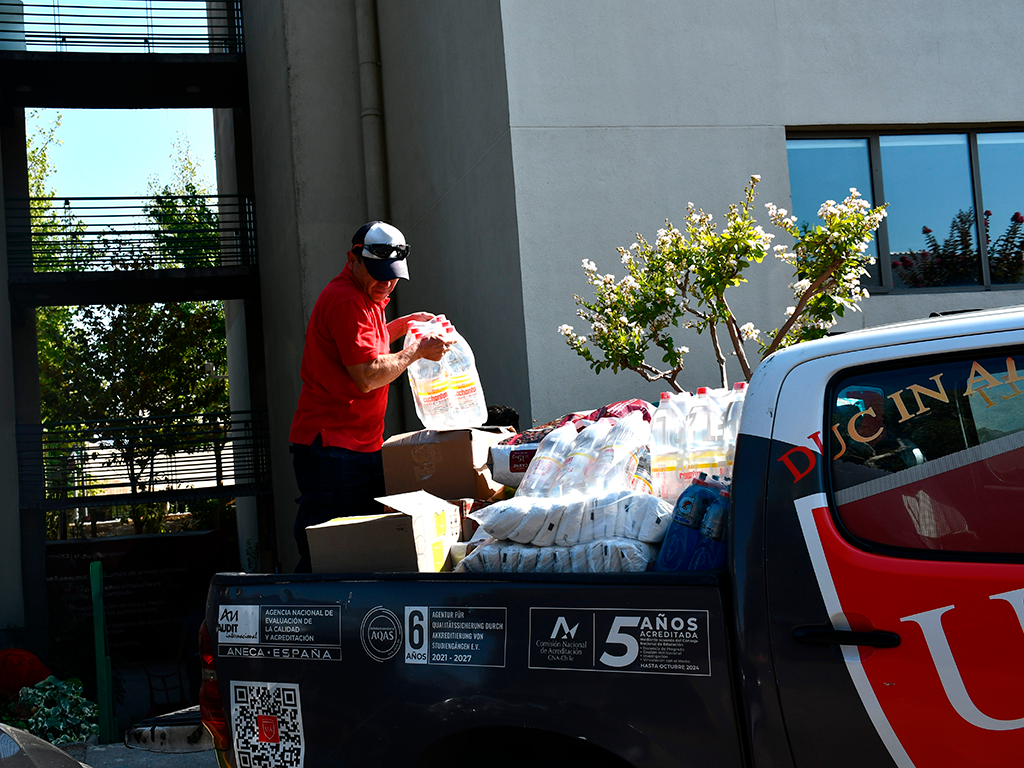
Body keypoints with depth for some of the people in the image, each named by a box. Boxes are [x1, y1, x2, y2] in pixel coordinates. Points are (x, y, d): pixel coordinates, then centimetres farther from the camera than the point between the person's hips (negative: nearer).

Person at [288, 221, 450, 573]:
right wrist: (418, 350, -9)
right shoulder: (345, 300, -15)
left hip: (362, 446, 10)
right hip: (332, 448, -10)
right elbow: (368, 376, -20)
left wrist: (403, 324, 24)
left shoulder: (365, 298, 18)